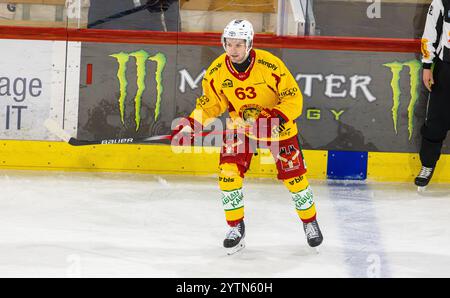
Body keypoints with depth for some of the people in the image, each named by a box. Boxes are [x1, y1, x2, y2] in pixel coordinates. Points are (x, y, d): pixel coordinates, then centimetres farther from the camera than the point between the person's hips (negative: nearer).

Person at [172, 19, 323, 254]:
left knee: (293, 175, 0)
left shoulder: (270, 65, -28)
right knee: (228, 172, -13)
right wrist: (191, 124, -14)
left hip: (277, 125, -3)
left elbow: (293, 98, -22)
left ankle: (310, 221, 25)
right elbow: (211, 102, -1)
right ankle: (236, 226, 5)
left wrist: (277, 118, -37)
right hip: (240, 125, 3)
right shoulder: (217, 71, -16)